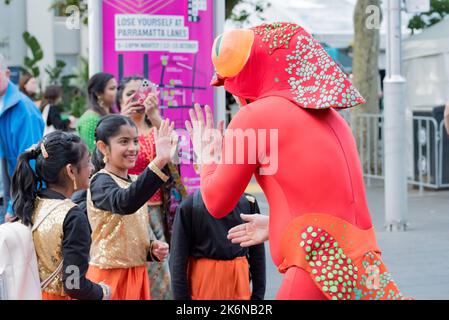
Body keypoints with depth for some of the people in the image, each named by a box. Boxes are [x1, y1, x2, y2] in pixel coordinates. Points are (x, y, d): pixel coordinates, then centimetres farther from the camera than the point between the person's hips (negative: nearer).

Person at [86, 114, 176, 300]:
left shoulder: (133, 182, 12)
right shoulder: (101, 182, -14)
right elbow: (124, 203, -37)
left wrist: (152, 250, 1)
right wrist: (159, 163, -47)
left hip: (137, 275, 8)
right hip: (110, 277, -8)